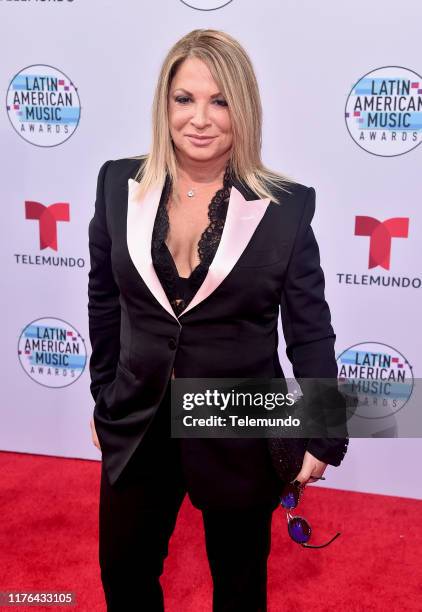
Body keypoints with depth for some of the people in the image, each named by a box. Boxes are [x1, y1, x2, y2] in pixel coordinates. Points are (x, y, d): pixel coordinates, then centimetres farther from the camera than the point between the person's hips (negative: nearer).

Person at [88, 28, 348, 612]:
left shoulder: (285, 206, -12)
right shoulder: (120, 183, -5)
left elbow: (310, 329, -5)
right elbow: (104, 302, 5)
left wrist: (324, 437, -2)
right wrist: (104, 397, 12)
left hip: (241, 433, -2)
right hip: (138, 426, 3)